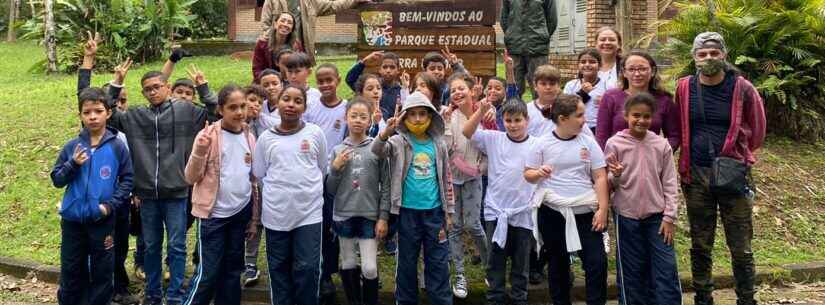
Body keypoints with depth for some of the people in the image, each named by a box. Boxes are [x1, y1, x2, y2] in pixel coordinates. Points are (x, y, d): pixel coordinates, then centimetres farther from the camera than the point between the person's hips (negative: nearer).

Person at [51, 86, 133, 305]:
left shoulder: (117, 147, -6)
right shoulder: (72, 146, -1)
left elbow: (127, 180, -2)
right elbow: (57, 180, 2)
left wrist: (110, 205, -12)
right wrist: (73, 164, -15)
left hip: (103, 220, -2)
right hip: (72, 219, 2)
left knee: (102, 271, 9)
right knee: (71, 271, 13)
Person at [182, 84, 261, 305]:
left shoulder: (249, 137, 6)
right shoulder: (208, 136, -7)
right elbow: (191, 178, -9)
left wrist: (255, 218, 11)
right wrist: (199, 150, -25)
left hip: (241, 213, 5)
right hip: (214, 214, -4)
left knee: (232, 271, 13)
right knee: (207, 273, -3)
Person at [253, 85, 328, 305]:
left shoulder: (315, 133, 0)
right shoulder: (265, 138, 3)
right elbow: (259, 175, 10)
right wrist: (280, 192, 6)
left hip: (309, 212, -1)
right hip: (276, 214, 1)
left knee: (307, 270, -1)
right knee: (279, 270, 11)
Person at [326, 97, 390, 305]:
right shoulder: (338, 150, 3)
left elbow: (386, 186, -1)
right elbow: (330, 190, 5)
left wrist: (383, 217, -5)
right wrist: (335, 168, -10)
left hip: (370, 216, -2)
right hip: (344, 216, 2)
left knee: (370, 268, -4)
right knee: (348, 266, 11)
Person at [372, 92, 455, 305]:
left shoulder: (438, 144, 5)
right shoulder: (399, 142, -3)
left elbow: (446, 178, 10)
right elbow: (377, 150, -24)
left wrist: (449, 211, 9)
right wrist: (386, 132, -44)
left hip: (434, 211, 2)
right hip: (408, 211, -2)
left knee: (438, 262, 7)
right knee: (407, 261, 9)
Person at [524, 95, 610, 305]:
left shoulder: (588, 142, 1)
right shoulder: (543, 144, -1)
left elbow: (600, 178, 1)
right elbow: (528, 175, 3)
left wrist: (602, 209, -7)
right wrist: (538, 173, -20)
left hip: (585, 212, 1)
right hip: (552, 213, 0)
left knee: (597, 262, -4)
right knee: (558, 264, 13)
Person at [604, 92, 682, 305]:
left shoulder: (661, 145, 0)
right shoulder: (614, 144, -4)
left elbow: (670, 184, 3)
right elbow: (609, 184, 0)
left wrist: (669, 217, -3)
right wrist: (615, 176, -23)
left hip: (657, 216, 1)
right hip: (627, 217, -1)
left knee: (666, 270, 1)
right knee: (632, 272, 8)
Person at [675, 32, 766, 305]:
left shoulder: (742, 88, -4)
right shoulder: (684, 88, 2)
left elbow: (757, 129, 7)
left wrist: (741, 155, 11)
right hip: (696, 175, 2)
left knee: (740, 248, 4)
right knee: (700, 246, 11)